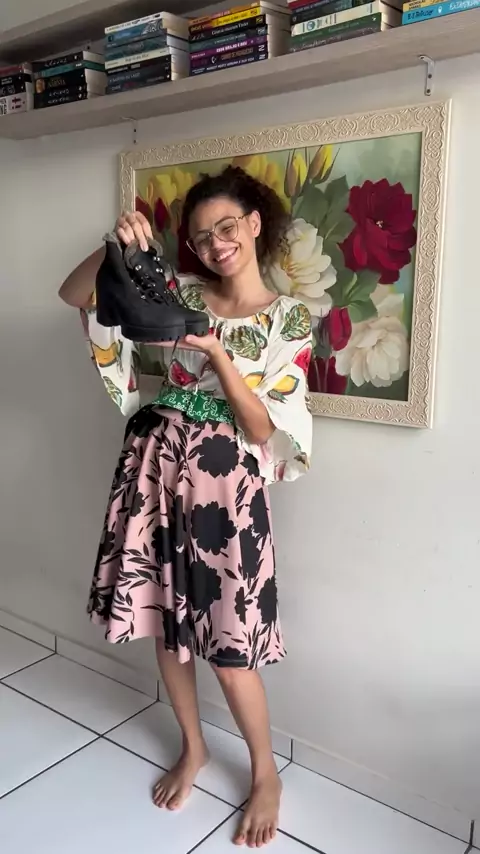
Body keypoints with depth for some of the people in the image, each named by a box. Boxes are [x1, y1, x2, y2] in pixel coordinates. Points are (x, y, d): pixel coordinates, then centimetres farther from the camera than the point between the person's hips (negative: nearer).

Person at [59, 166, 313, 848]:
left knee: (228, 642, 2)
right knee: (165, 619, 14)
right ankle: (193, 747, 40)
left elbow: (262, 428, -9)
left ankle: (265, 772, 30)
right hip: (155, 466, 4)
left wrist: (216, 354, -21)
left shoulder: (291, 319, -3)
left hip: (225, 481, -3)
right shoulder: (179, 294, 5)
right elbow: (74, 295, 1)